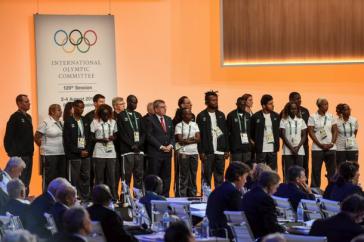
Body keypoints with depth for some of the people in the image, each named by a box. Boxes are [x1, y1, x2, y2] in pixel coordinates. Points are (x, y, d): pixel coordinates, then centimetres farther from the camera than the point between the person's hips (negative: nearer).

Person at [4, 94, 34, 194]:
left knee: (26, 182, 10)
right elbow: (8, 137, -12)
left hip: (29, 155, 8)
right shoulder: (15, 117, -10)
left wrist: (31, 150, 12)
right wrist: (11, 153, -14)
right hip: (19, 156, -8)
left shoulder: (28, 117, 14)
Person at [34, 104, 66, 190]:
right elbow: (36, 138, -4)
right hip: (49, 155, -6)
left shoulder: (61, 123, 11)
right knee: (49, 179, -3)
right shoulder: (46, 123, -7)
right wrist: (44, 147, 4)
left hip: (62, 154, 6)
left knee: (62, 177, 8)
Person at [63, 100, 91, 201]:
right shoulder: (69, 122, -3)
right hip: (74, 155, -5)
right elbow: (67, 141, -7)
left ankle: (85, 199, 11)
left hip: (85, 154, 5)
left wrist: (87, 150, -1)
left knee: (85, 177, 6)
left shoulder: (85, 121, 13)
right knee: (75, 179, -3)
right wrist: (79, 152, -10)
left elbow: (88, 137, 15)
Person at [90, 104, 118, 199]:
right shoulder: (95, 122, 1)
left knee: (111, 176, 2)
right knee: (99, 177, -1)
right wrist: (100, 140, -13)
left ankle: (113, 198, 7)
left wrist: (112, 138, -4)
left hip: (111, 153, 3)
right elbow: (91, 138, 3)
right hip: (99, 153, -3)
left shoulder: (113, 122, 10)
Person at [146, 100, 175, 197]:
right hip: (155, 153, -6)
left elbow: (172, 135, 16)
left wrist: (171, 145, -3)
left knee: (166, 177, 6)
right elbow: (149, 136, -10)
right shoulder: (150, 120, -3)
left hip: (168, 152, 6)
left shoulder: (168, 120, 17)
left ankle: (165, 196, 10)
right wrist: (161, 147, -13)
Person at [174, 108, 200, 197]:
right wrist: (192, 139, -5)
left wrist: (187, 140, -9)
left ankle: (192, 195, 12)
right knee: (183, 176, -5)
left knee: (193, 175, 6)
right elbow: (180, 140, -10)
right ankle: (181, 196, -2)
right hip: (183, 153, -5)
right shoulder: (179, 125, -2)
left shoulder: (194, 125, 12)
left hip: (194, 153, 5)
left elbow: (198, 139, 2)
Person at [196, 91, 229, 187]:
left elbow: (226, 133, 10)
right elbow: (199, 135, -5)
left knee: (220, 178, 6)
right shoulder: (201, 116, -1)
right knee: (206, 177, 1)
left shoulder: (221, 115, 11)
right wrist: (201, 152, -10)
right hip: (207, 153, -4)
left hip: (220, 152, 4)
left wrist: (227, 150, 4)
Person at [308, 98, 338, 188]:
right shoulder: (312, 117, -3)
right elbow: (311, 132, -6)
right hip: (317, 149, -3)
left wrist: (332, 143, -7)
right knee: (316, 170, 0)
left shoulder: (331, 116, 7)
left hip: (331, 148, 3)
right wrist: (321, 145, -12)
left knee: (332, 170, 4)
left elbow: (335, 131, 8)